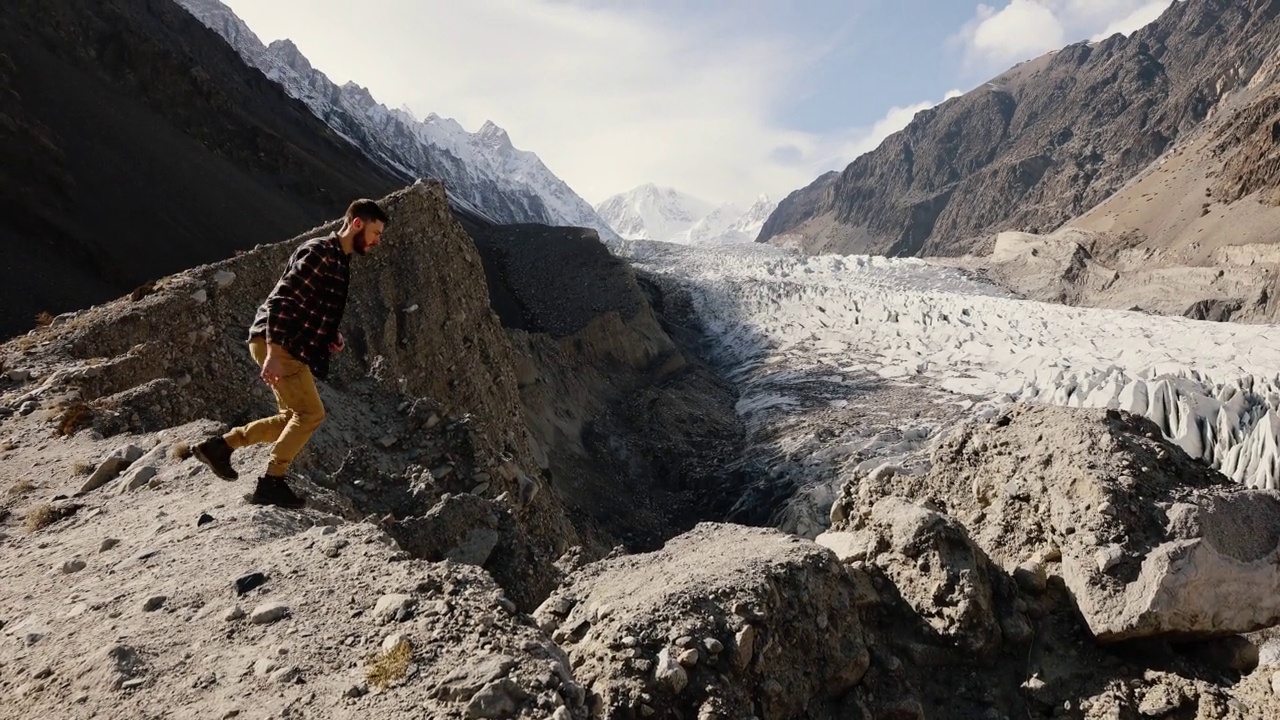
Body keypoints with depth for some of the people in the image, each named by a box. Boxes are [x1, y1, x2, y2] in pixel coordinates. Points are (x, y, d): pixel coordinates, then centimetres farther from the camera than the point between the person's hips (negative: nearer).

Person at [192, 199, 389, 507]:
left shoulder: (339, 261, 15)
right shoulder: (318, 252, -15)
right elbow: (282, 301, -22)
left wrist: (332, 335, 8)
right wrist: (274, 354, -27)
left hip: (293, 348, 10)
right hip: (276, 344, -10)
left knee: (294, 417, 14)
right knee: (311, 413, -10)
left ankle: (220, 445, 21)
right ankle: (271, 483, -2)